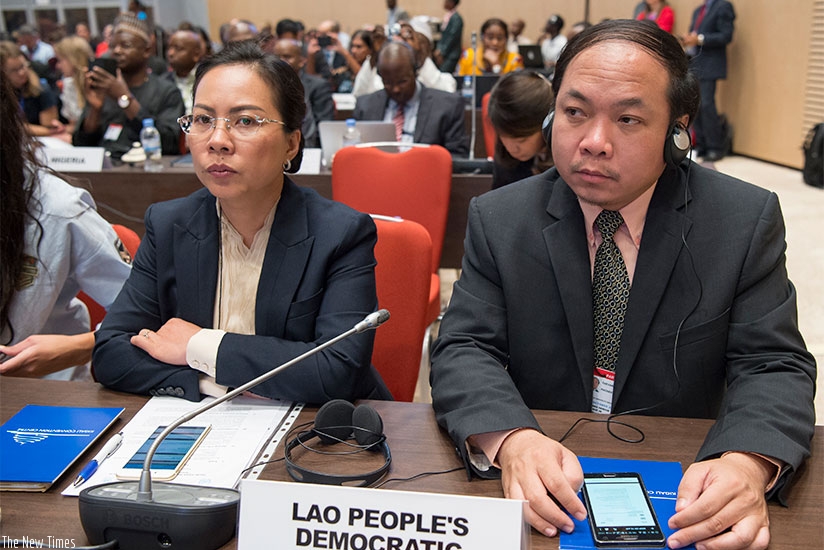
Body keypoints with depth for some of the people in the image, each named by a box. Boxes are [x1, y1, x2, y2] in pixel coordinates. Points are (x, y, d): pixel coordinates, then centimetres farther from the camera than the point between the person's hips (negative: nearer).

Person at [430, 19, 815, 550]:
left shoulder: (747, 221, -3)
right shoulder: (498, 220, -2)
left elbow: (773, 366, -6)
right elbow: (464, 351, -7)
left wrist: (747, 462, -27)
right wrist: (512, 440, -28)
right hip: (542, 494, 0)